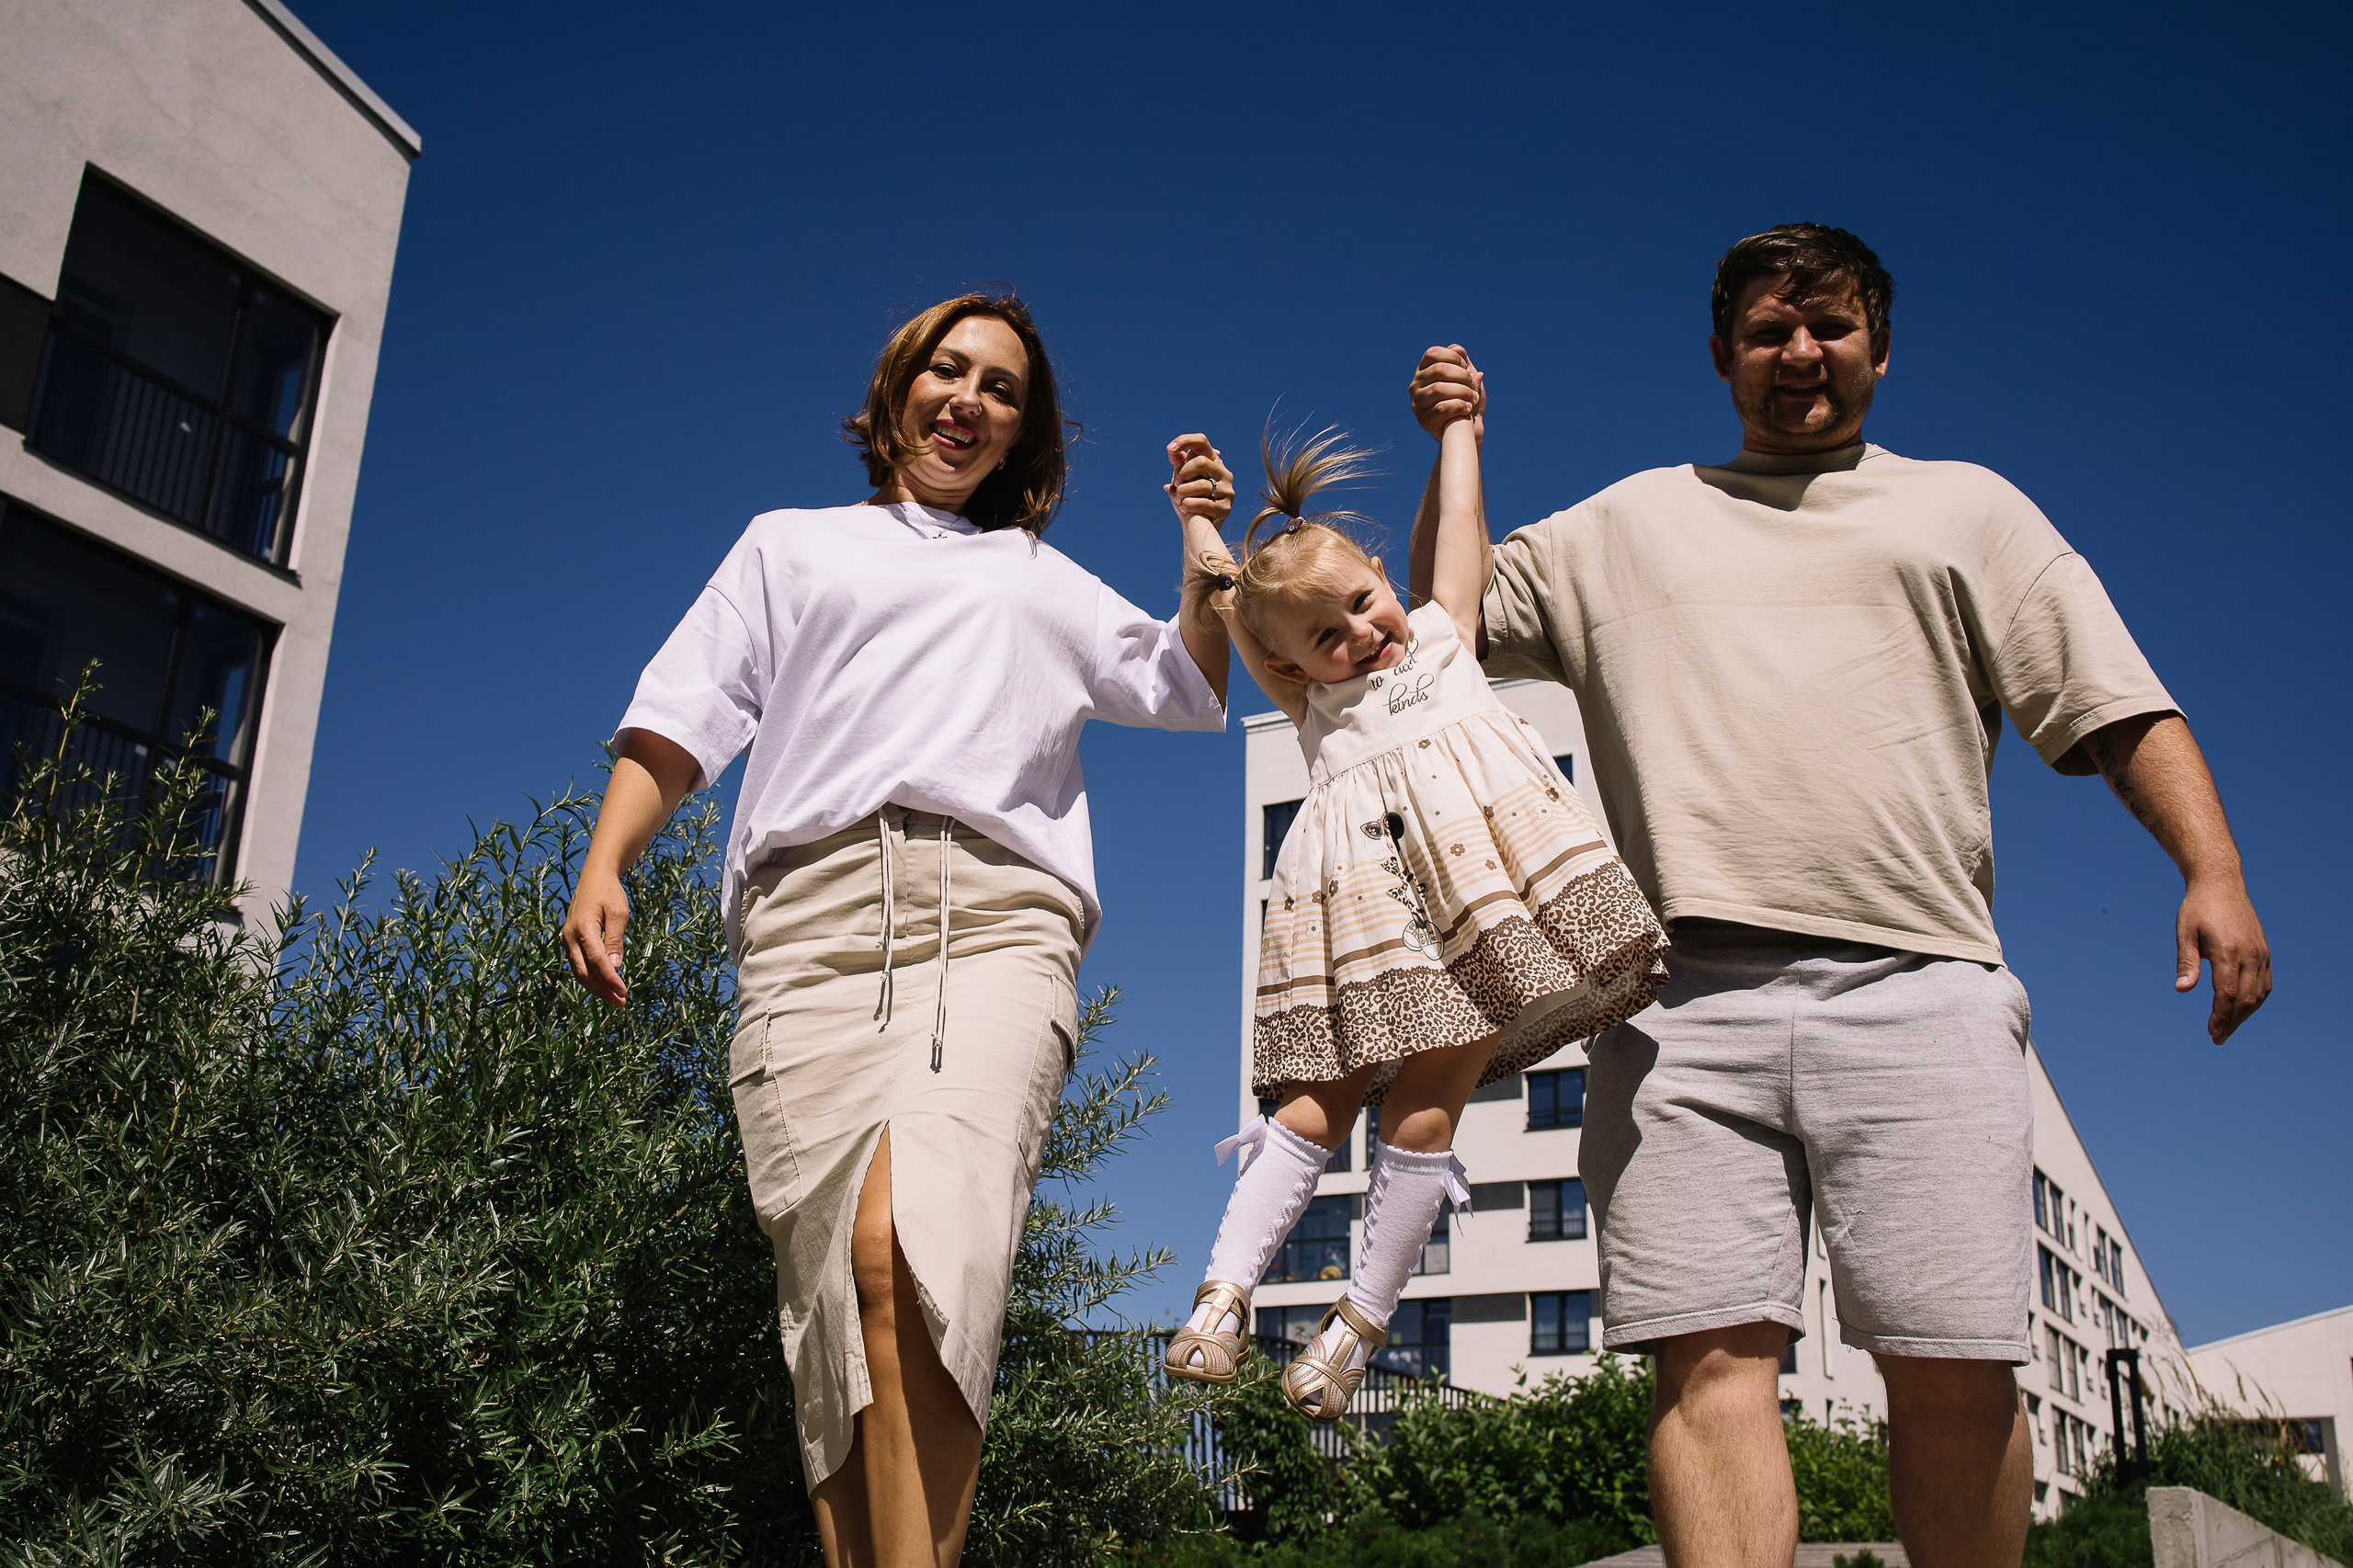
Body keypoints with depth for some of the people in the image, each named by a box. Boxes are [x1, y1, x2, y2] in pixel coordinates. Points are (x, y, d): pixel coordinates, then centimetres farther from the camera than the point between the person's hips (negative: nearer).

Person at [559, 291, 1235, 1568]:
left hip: (997, 912, -1)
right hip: (812, 916, 1)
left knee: (909, 1245, -29)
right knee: (833, 1301, -15)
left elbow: (1188, 694, 27)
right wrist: (603, 864, 5)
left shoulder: (1046, 581, 34)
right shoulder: (791, 545, 31)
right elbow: (685, 714, 21)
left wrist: (1204, 543, 16)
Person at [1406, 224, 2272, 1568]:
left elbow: (2119, 705, 14)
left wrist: (2214, 868, -2)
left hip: (1918, 990, 0)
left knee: (1957, 1374, -6)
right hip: (1687, 1001, 1)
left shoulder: (1966, 506, 22)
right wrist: (1456, 450, 18)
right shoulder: (1632, 521, 26)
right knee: (1712, 1360, -12)